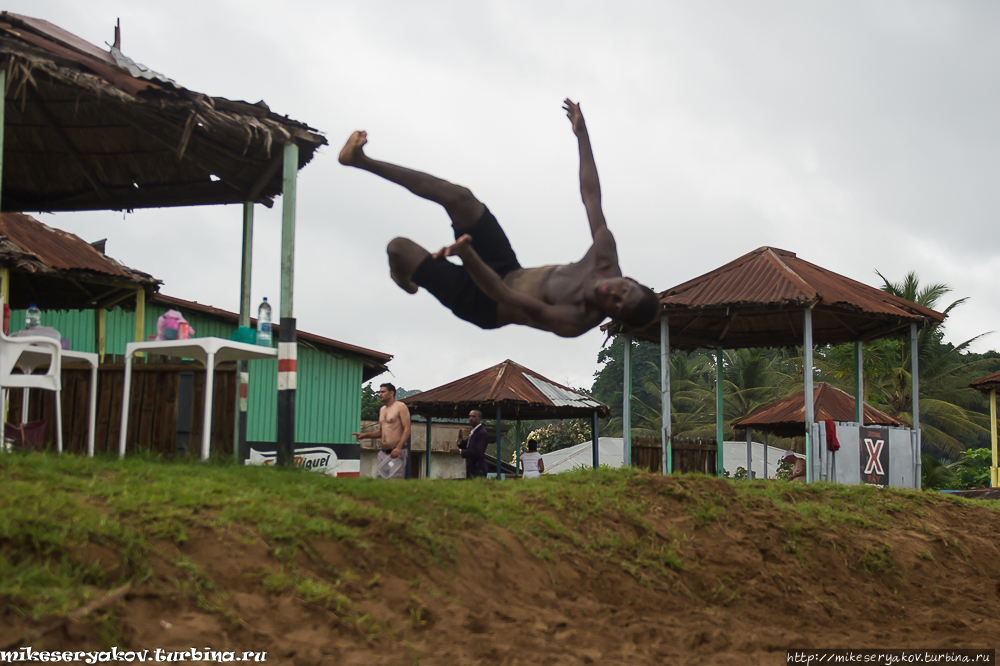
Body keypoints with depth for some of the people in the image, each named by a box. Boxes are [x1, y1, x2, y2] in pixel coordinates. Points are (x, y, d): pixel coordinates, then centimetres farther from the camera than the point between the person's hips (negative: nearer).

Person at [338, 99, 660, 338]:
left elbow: (508, 299, -43)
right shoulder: (606, 263, -16)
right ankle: (360, 160, 9)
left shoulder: (576, 322, -35)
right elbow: (591, 193, -8)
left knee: (399, 247, -14)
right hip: (507, 268, 6)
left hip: (483, 305, -6)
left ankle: (404, 278, 28)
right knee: (459, 196, -10)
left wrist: (467, 254, -54)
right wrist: (582, 133, -7)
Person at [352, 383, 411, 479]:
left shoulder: (400, 407, -3)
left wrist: (398, 448, -23)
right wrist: (364, 435, 13)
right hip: (383, 453, 8)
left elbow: (407, 429, -12)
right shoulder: (382, 410, 20)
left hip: (397, 452, -8)